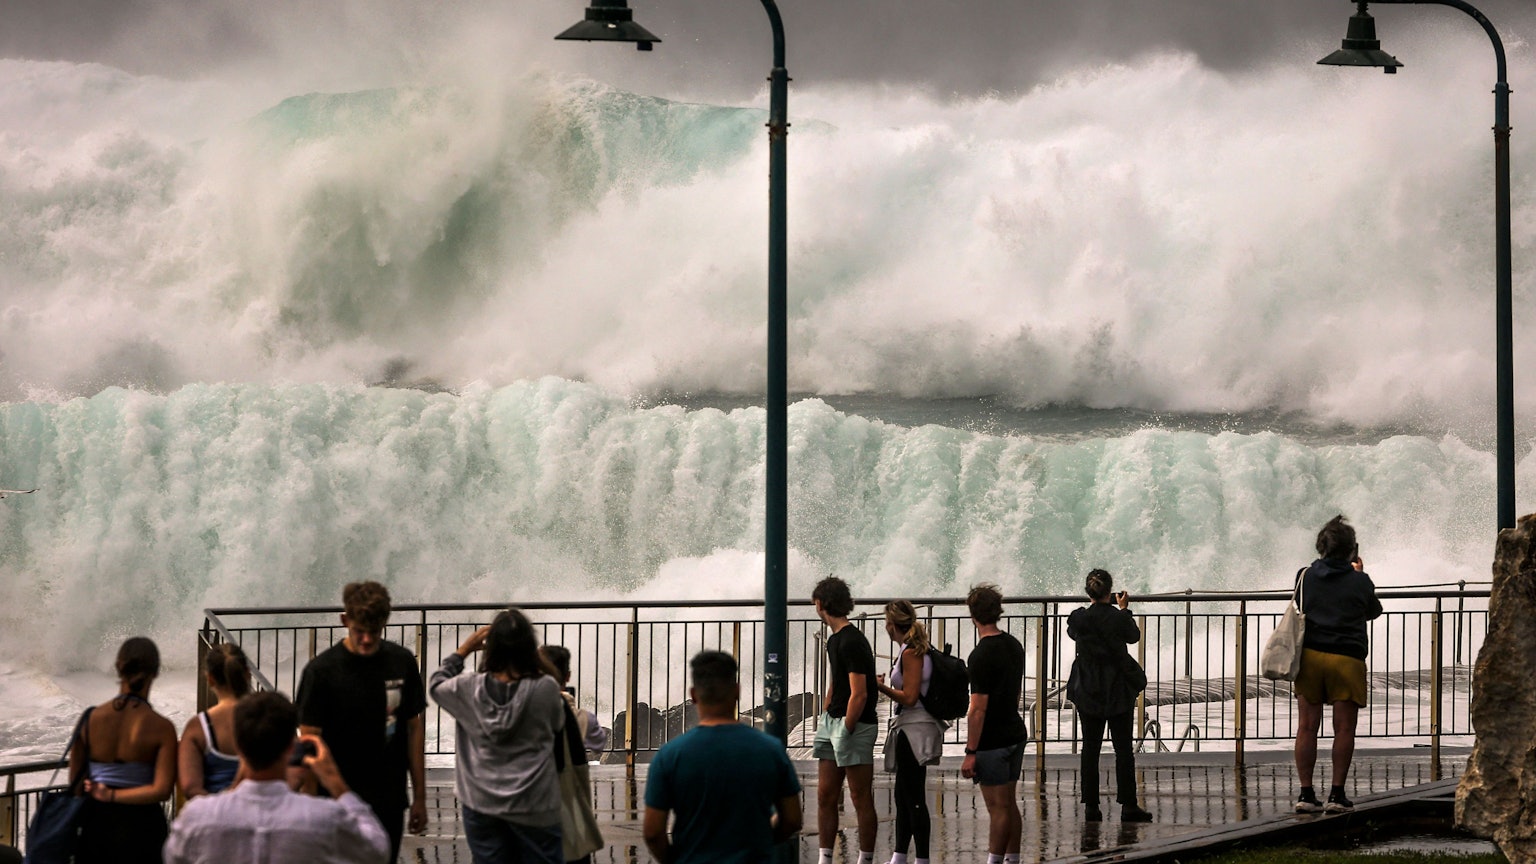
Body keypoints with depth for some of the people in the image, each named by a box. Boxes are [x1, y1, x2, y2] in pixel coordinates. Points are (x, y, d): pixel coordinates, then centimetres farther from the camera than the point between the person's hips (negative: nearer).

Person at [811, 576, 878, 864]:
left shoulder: (852, 643, -16)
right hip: (832, 722, 10)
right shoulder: (834, 640, 15)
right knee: (825, 796, 8)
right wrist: (824, 721, 18)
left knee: (861, 799, -2)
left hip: (855, 726, -10)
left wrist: (845, 733, -17)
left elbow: (859, 694, -20)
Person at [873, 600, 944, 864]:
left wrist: (880, 687, -11)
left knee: (913, 798, -6)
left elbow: (909, 697, -20)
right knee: (903, 795, 15)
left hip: (913, 730, -10)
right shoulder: (917, 650, 13)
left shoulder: (910, 653, -16)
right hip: (909, 730, 10)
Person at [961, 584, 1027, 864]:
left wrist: (970, 752, -17)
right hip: (1015, 733, 8)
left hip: (992, 743, -8)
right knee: (1010, 804, 14)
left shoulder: (981, 656, -19)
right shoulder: (1014, 646, 7)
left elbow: (978, 709, -20)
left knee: (998, 807, -4)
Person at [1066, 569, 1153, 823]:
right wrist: (1124, 609, 17)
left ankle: (1091, 806, 5)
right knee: (1123, 748, 5)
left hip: (1087, 692, 2)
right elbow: (1134, 636, 6)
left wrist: (1094, 606, 19)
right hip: (1118, 692, -2)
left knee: (1090, 748, 7)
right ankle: (1128, 806, 3)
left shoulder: (1079, 619, -9)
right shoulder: (1118, 619, -13)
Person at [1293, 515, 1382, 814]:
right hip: (1347, 658, -2)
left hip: (1309, 655, 2)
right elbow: (1374, 611, 16)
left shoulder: (1306, 576, 5)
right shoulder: (1360, 582, -1)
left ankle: (1306, 793, 2)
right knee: (1344, 728, 3)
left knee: (1307, 727, 4)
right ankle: (1337, 794, 0)